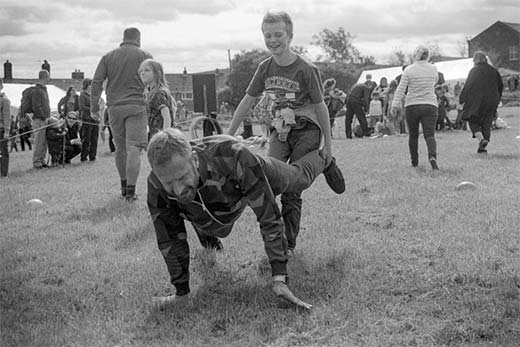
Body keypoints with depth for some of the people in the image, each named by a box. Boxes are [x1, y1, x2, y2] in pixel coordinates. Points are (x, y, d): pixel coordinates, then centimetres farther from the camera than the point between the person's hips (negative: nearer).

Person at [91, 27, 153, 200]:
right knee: (134, 149, -7)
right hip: (137, 106, -3)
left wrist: (94, 107, 8)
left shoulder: (108, 57, 12)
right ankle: (131, 191, -12)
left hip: (115, 107, 3)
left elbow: (96, 82, 6)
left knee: (120, 148, 14)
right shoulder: (144, 56, 4)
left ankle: (124, 187, 24)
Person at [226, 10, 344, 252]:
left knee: (291, 188, -8)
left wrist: (328, 144, -4)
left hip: (307, 132, -4)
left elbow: (320, 107, -7)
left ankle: (288, 244, 3)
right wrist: (228, 135, 10)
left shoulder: (306, 70, -15)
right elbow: (248, 100, 8)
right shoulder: (265, 68, -1)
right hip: (280, 132, 4)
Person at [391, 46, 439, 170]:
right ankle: (432, 156, -28)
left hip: (412, 106, -1)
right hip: (430, 105, 1)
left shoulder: (409, 70, -4)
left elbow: (401, 88, -8)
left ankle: (414, 161, 21)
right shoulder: (433, 69, 4)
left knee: (413, 135, 14)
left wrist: (395, 104, -6)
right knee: (429, 135, -3)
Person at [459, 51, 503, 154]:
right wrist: (497, 99, 24)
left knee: (473, 122, 7)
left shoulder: (474, 70, -6)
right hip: (491, 102, 4)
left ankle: (481, 139, -17)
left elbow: (467, 86, -10)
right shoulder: (493, 71, 7)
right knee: (486, 123, 11)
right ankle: (482, 146, 10)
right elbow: (500, 86, 13)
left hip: (476, 101, -4)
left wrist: (461, 99, -3)